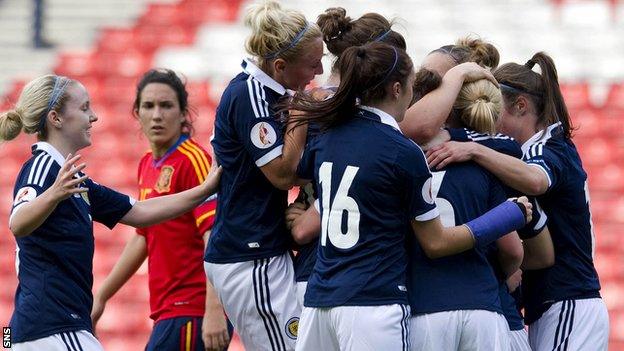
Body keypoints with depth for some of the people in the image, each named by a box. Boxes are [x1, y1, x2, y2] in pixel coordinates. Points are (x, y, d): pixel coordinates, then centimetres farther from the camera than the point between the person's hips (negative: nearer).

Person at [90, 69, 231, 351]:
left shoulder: (193, 160, -11)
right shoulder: (147, 164, 14)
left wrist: (214, 310, -28)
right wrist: (101, 296, 28)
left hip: (194, 313, -8)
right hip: (167, 312, 8)